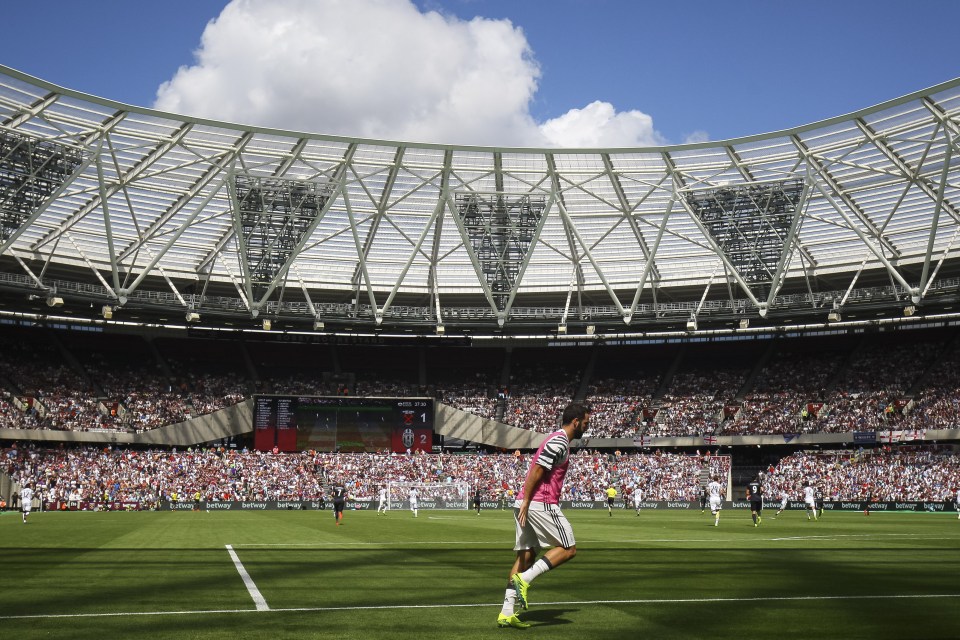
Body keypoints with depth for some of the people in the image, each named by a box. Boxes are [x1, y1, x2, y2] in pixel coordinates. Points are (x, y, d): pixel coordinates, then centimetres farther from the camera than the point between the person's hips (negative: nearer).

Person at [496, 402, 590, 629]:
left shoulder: (556, 440, 21)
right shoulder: (560, 442, -10)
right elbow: (536, 470, -17)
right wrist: (526, 502, -19)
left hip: (528, 504, 10)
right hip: (541, 503, -10)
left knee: (526, 556, 9)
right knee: (568, 549, -1)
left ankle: (507, 613, 8)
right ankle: (524, 579, -11)